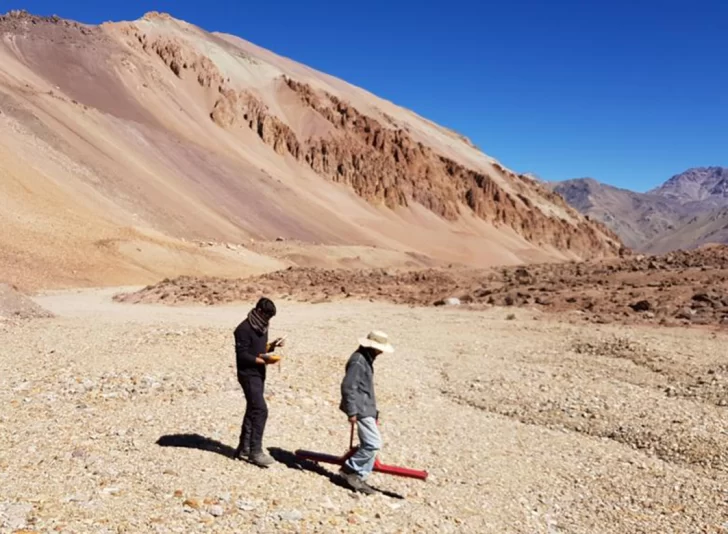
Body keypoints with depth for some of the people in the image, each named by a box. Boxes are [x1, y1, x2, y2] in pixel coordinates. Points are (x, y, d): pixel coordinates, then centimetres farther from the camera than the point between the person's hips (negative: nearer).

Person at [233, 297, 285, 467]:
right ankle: (255, 451, -6)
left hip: (259, 374, 9)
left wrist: (272, 346, 0)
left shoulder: (262, 327, 11)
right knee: (260, 410, -13)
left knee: (252, 410, 13)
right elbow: (242, 355, -19)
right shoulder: (244, 329, -16)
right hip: (248, 375, -9)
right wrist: (263, 360, -24)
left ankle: (243, 448, 23)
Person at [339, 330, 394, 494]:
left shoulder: (366, 359, 14)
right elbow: (347, 386, -22)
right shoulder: (358, 361, -18)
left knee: (368, 444, 12)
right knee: (374, 443, -11)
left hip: (367, 409, 10)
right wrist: (352, 412, -21)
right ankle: (349, 469, 3)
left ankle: (358, 478, 18)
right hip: (361, 409, -10)